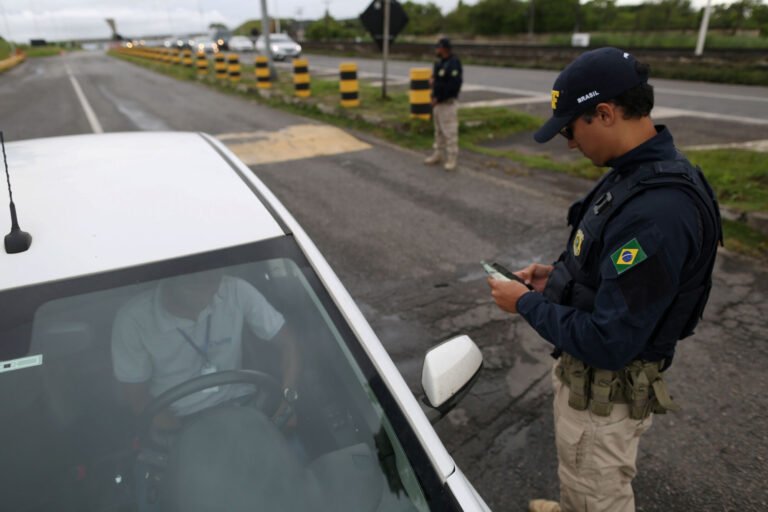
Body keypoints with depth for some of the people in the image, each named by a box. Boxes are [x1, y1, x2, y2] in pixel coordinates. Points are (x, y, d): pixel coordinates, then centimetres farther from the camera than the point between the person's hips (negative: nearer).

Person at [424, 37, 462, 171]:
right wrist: (432, 81, 2)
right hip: (437, 102, 9)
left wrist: (438, 98, -19)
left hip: (448, 103, -9)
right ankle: (438, 155, 27)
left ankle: (451, 159, -1)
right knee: (439, 130, 16)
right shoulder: (439, 62, 12)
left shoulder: (453, 64, -16)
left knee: (449, 131, -7)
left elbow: (454, 86, -22)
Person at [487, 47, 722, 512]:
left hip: (604, 390, -9)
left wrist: (527, 304, -20)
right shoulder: (642, 172, -3)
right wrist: (561, 275, 1)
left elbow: (606, 343, -32)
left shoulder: (656, 213, -36)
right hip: (585, 369, 9)